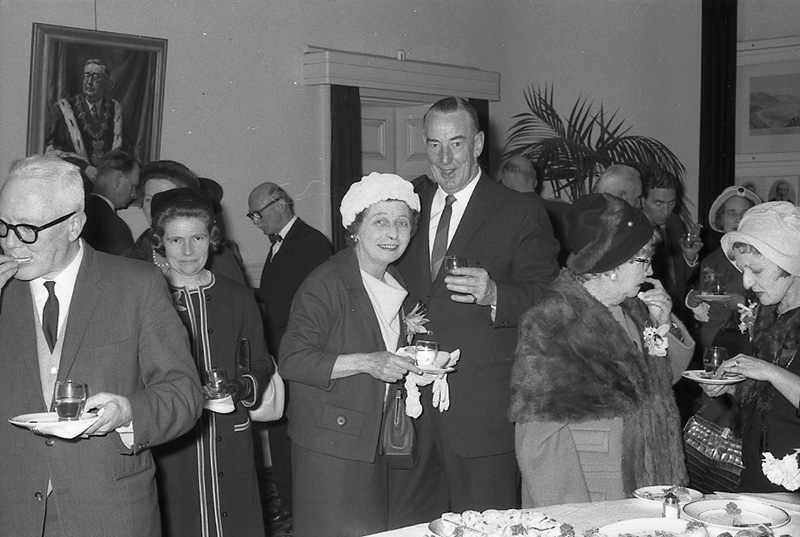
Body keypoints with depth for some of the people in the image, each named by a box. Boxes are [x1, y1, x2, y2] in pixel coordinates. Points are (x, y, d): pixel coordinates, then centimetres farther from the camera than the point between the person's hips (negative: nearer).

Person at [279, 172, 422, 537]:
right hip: (330, 446, -7)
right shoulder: (326, 283, -14)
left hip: (376, 444, 7)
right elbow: (291, 361, -21)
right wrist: (367, 362, -27)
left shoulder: (394, 282, 12)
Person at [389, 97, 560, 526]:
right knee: (405, 523, 11)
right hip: (412, 398, 5)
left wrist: (494, 294, -26)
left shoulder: (520, 213, -3)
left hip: (483, 406, -4)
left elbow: (547, 298, -8)